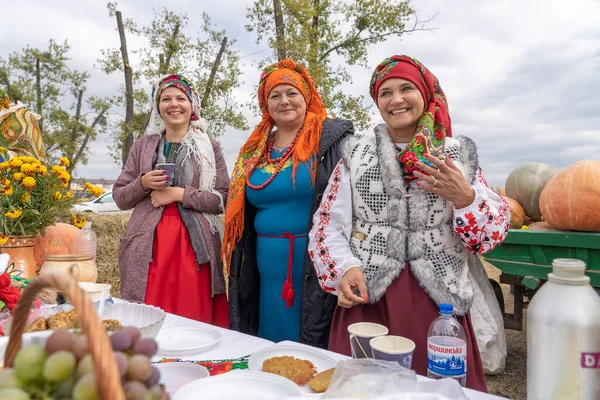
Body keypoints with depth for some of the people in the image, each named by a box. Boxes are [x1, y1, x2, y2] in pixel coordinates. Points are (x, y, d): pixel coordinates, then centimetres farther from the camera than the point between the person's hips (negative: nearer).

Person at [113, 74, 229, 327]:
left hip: (194, 247, -1)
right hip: (147, 248, 2)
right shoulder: (143, 146, 11)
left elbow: (223, 199, -1)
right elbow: (120, 198, 12)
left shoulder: (210, 147, 6)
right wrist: (143, 184, -7)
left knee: (194, 322, 0)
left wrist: (179, 194, -11)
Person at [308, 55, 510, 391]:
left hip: (439, 302, 1)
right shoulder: (356, 154, 7)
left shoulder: (459, 155, 7)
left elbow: (494, 232, 4)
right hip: (367, 298, 0)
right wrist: (344, 269, -13)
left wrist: (464, 198, -15)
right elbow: (328, 224, 4)